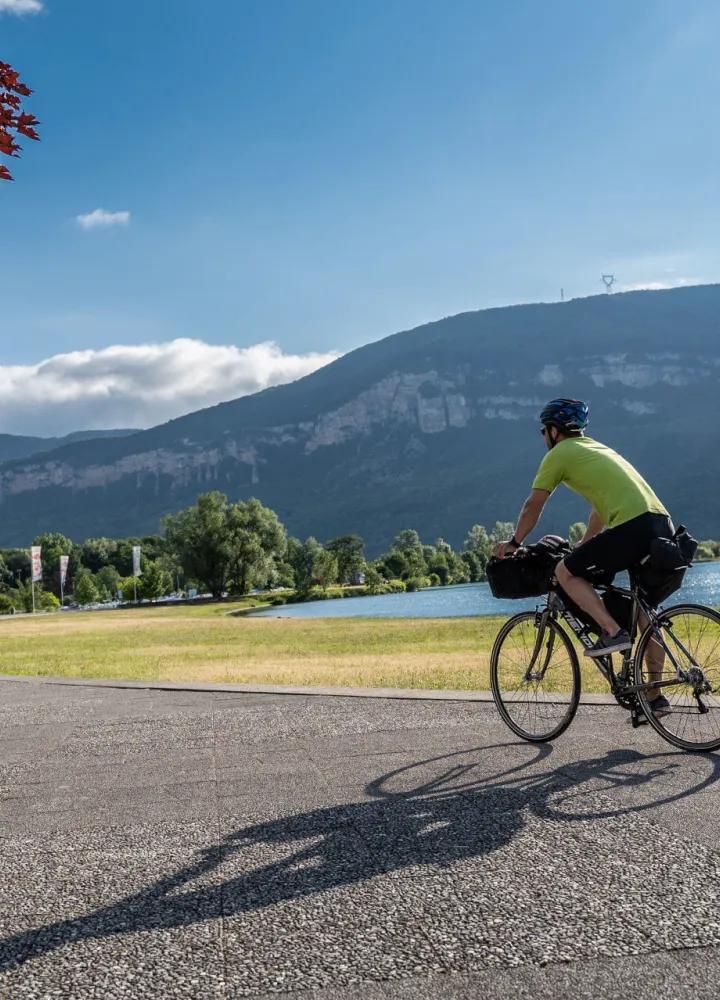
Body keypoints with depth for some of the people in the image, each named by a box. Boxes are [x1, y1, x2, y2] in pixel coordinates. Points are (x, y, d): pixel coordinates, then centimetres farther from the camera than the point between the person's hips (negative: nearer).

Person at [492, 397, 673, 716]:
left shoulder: (559, 454, 6)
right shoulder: (598, 449, 30)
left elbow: (533, 506, 9)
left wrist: (514, 542, 23)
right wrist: (583, 544, 49)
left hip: (634, 528, -8)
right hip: (663, 526, 8)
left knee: (565, 571, 4)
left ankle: (613, 632, -7)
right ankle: (656, 697, 19)